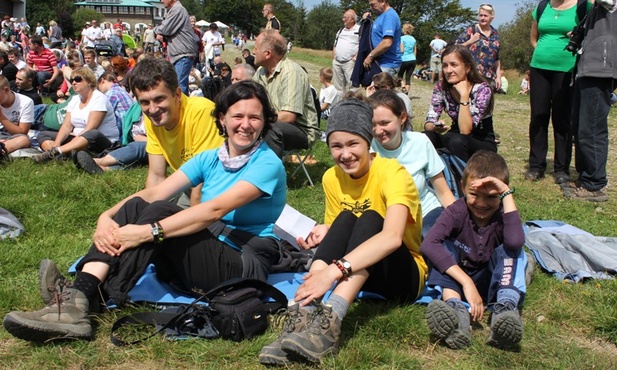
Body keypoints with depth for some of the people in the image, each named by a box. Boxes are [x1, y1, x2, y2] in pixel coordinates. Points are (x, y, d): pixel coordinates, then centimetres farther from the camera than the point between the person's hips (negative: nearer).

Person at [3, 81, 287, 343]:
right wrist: (107, 217, -19)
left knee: (160, 212, -25)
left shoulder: (268, 164, -9)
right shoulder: (210, 159, 11)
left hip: (246, 264, -6)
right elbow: (154, 192, -1)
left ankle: (81, 302, -30)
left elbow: (215, 210, -23)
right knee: (135, 206, -13)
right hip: (205, 261, 6)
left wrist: (148, 232, -30)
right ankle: (77, 297, -30)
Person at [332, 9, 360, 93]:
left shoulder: (360, 30, -1)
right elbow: (335, 45, 24)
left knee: (351, 85, -12)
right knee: (337, 86, 10)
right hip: (337, 63, 7)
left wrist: (356, 57, -15)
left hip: (350, 63, -7)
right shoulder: (341, 30, 20)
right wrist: (334, 58, 12)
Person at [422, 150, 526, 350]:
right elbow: (428, 244, -33)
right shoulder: (457, 212, -14)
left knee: (510, 250, -22)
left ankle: (505, 308, -44)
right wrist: (466, 282, -42)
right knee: (446, 246, -23)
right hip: (456, 281, 0)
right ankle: (455, 308, -48)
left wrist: (508, 194, -31)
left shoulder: (503, 214, -13)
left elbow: (515, 242, -38)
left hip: (494, 282, 0)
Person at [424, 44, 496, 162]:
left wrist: (464, 94, -31)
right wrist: (436, 127, -32)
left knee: (457, 141, -35)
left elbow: (465, 131, -28)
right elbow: (429, 122, -10)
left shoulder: (482, 89, -19)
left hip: (483, 144, -4)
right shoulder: (441, 87, -6)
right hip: (455, 138, 4)